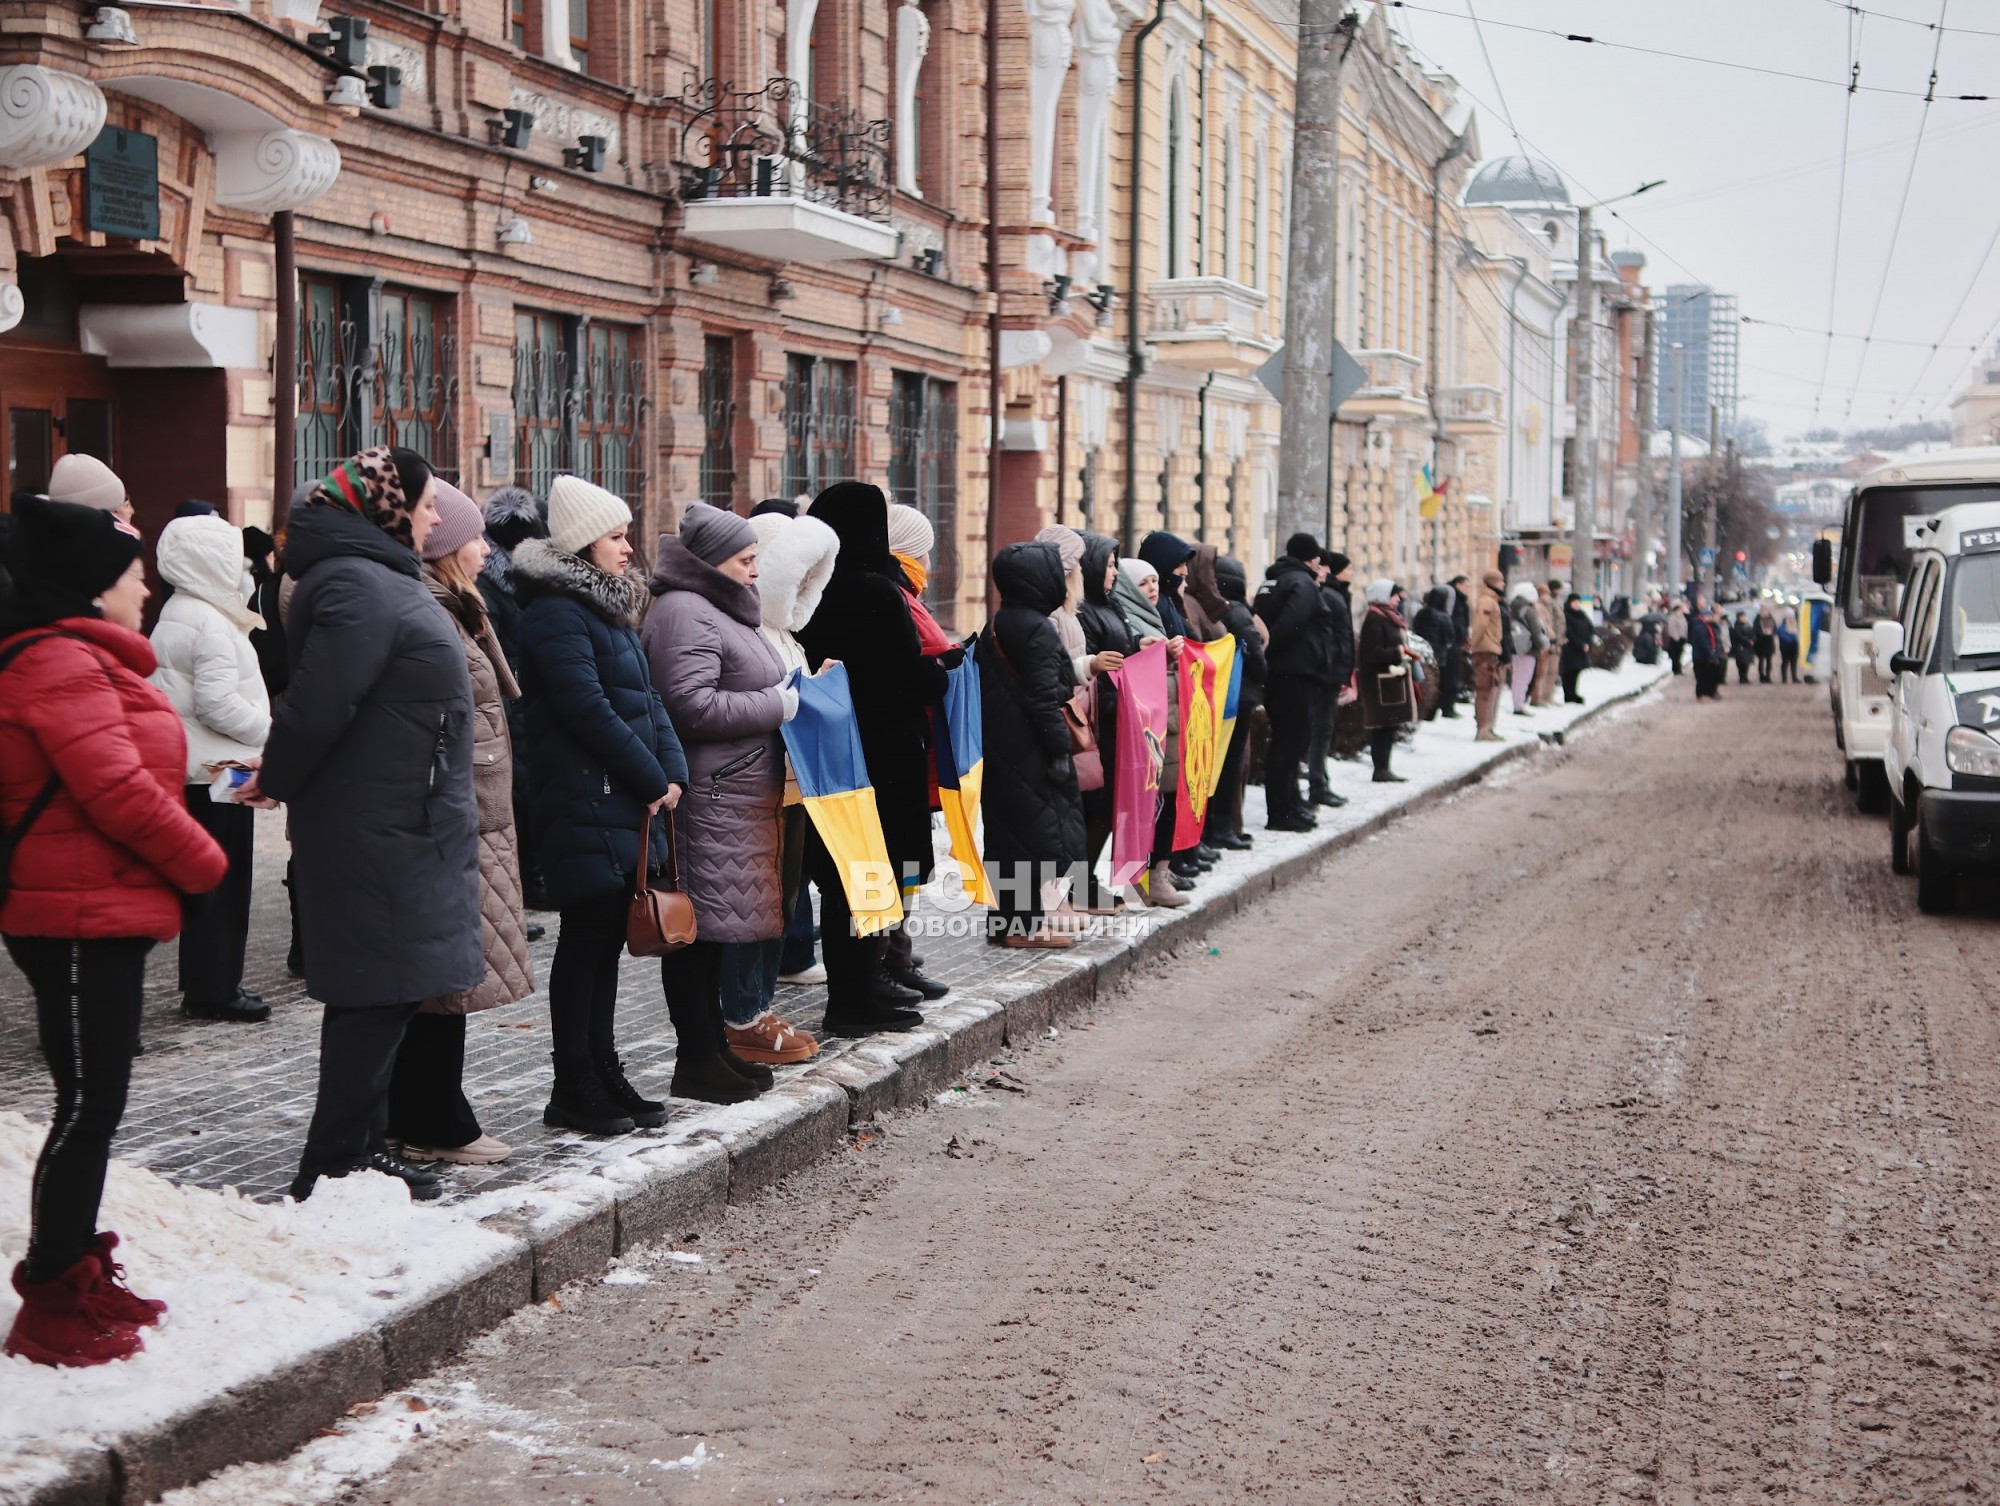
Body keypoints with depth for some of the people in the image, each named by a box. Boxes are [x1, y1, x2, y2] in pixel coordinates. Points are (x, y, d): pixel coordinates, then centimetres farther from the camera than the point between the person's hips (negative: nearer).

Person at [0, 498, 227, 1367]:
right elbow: (116, 789, -24)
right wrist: (205, 864, -12)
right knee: (89, 1107, -5)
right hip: (82, 917, -10)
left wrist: (184, 863, 5)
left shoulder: (82, 658, 16)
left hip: (101, 914, 10)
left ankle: (77, 1276, 27)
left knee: (94, 1105, 17)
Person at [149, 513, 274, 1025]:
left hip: (192, 767, 10)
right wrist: (267, 730, -10)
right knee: (224, 882, -2)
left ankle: (204, 984, 20)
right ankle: (215, 990, 3)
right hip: (218, 768, -10)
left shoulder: (176, 616, 15)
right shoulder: (211, 623, -17)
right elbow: (218, 703, -22)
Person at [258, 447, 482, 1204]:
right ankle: (330, 1170, 1)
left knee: (381, 996, 15)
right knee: (379, 994, -5)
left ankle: (362, 1149, 24)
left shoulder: (380, 581, 17)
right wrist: (276, 782, -9)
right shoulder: (360, 589, -18)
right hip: (381, 834, -10)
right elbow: (316, 706, -23)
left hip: (400, 829, 10)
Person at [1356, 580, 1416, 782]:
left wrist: (1404, 652, 13)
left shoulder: (1388, 618, 19)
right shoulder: (1374, 620, -14)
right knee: (1383, 725, -8)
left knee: (1390, 725, 10)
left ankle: (1383, 768, 15)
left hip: (1392, 680, 10)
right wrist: (1398, 652, -21)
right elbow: (1372, 653, -21)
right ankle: (1381, 769, -6)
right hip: (1381, 681, -10)